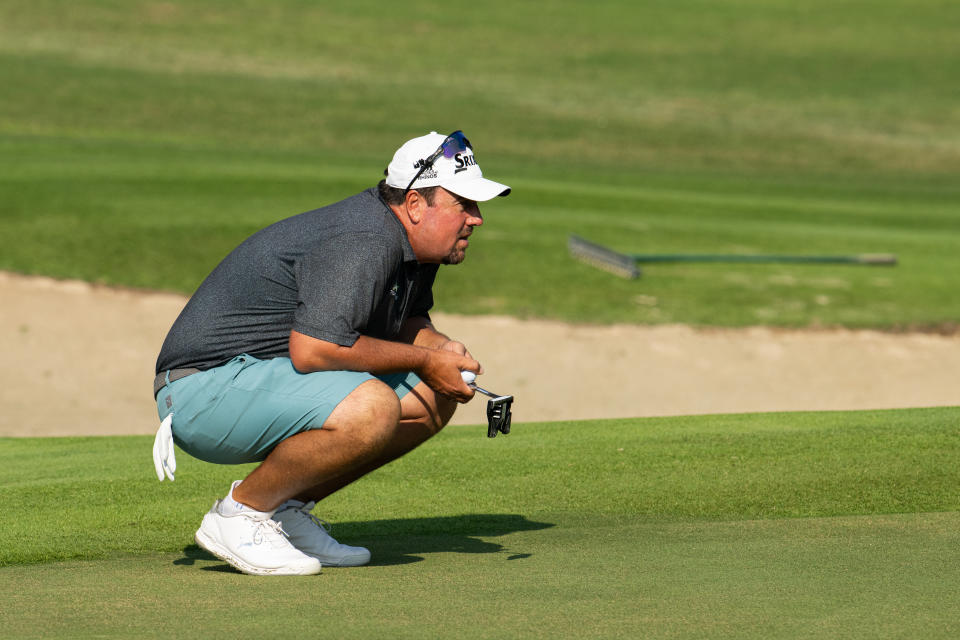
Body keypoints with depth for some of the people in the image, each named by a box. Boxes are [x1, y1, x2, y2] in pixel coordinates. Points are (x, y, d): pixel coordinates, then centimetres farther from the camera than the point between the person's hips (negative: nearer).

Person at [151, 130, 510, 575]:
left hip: (267, 379, 11)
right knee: (369, 408, -33)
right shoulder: (363, 242, -23)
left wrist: (440, 349, 0)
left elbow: (407, 322, 25)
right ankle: (241, 513, -13)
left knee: (433, 397, 8)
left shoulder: (414, 241, 9)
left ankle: (288, 509, 9)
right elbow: (311, 349, -32)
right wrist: (423, 360, -21)